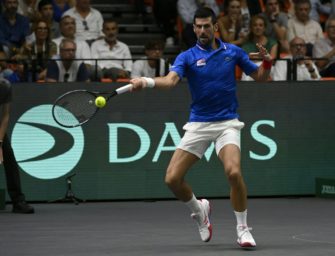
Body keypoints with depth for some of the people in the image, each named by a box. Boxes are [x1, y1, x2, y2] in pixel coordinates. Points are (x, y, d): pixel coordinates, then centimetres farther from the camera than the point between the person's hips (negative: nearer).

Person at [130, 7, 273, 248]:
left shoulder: (233, 51, 4)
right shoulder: (187, 57, -1)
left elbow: (260, 76, 12)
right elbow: (171, 80, -20)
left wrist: (267, 61, -10)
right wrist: (147, 81, -40)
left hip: (227, 122, -1)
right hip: (198, 124, 1)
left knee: (234, 172, -27)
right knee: (173, 179, -8)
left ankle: (243, 228, -7)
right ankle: (199, 210, 24)